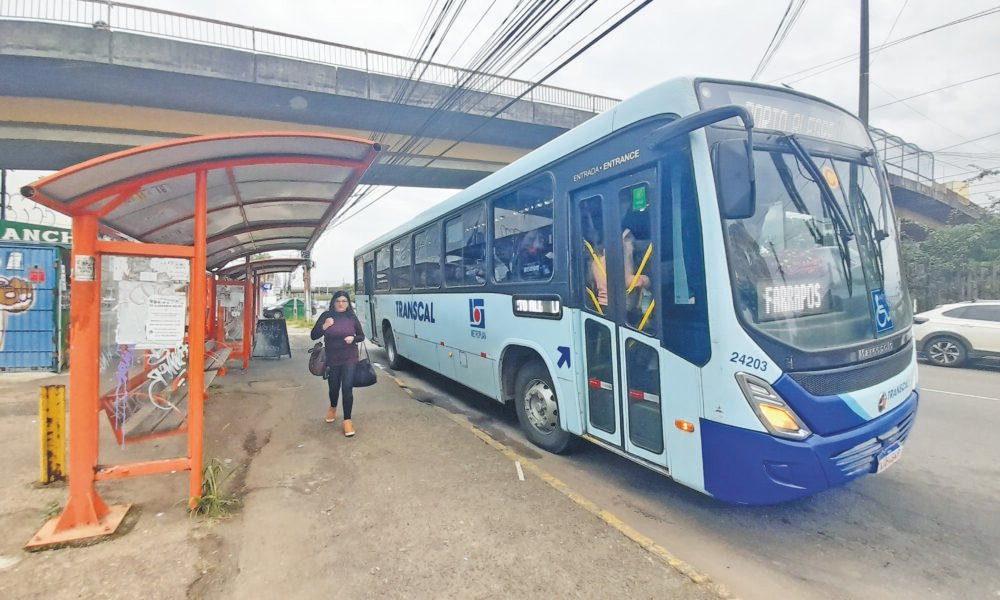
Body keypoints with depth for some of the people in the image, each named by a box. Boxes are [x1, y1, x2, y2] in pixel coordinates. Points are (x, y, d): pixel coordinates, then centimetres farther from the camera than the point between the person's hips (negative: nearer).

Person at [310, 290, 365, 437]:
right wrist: (324, 327, -19)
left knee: (347, 388, -8)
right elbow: (313, 336, -2)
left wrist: (353, 338, -15)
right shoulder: (326, 316, -4)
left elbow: (361, 336, 6)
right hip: (331, 359, 1)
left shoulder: (352, 317, -3)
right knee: (334, 388, 16)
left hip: (349, 359, -1)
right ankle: (333, 407, 49)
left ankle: (347, 420, 3)